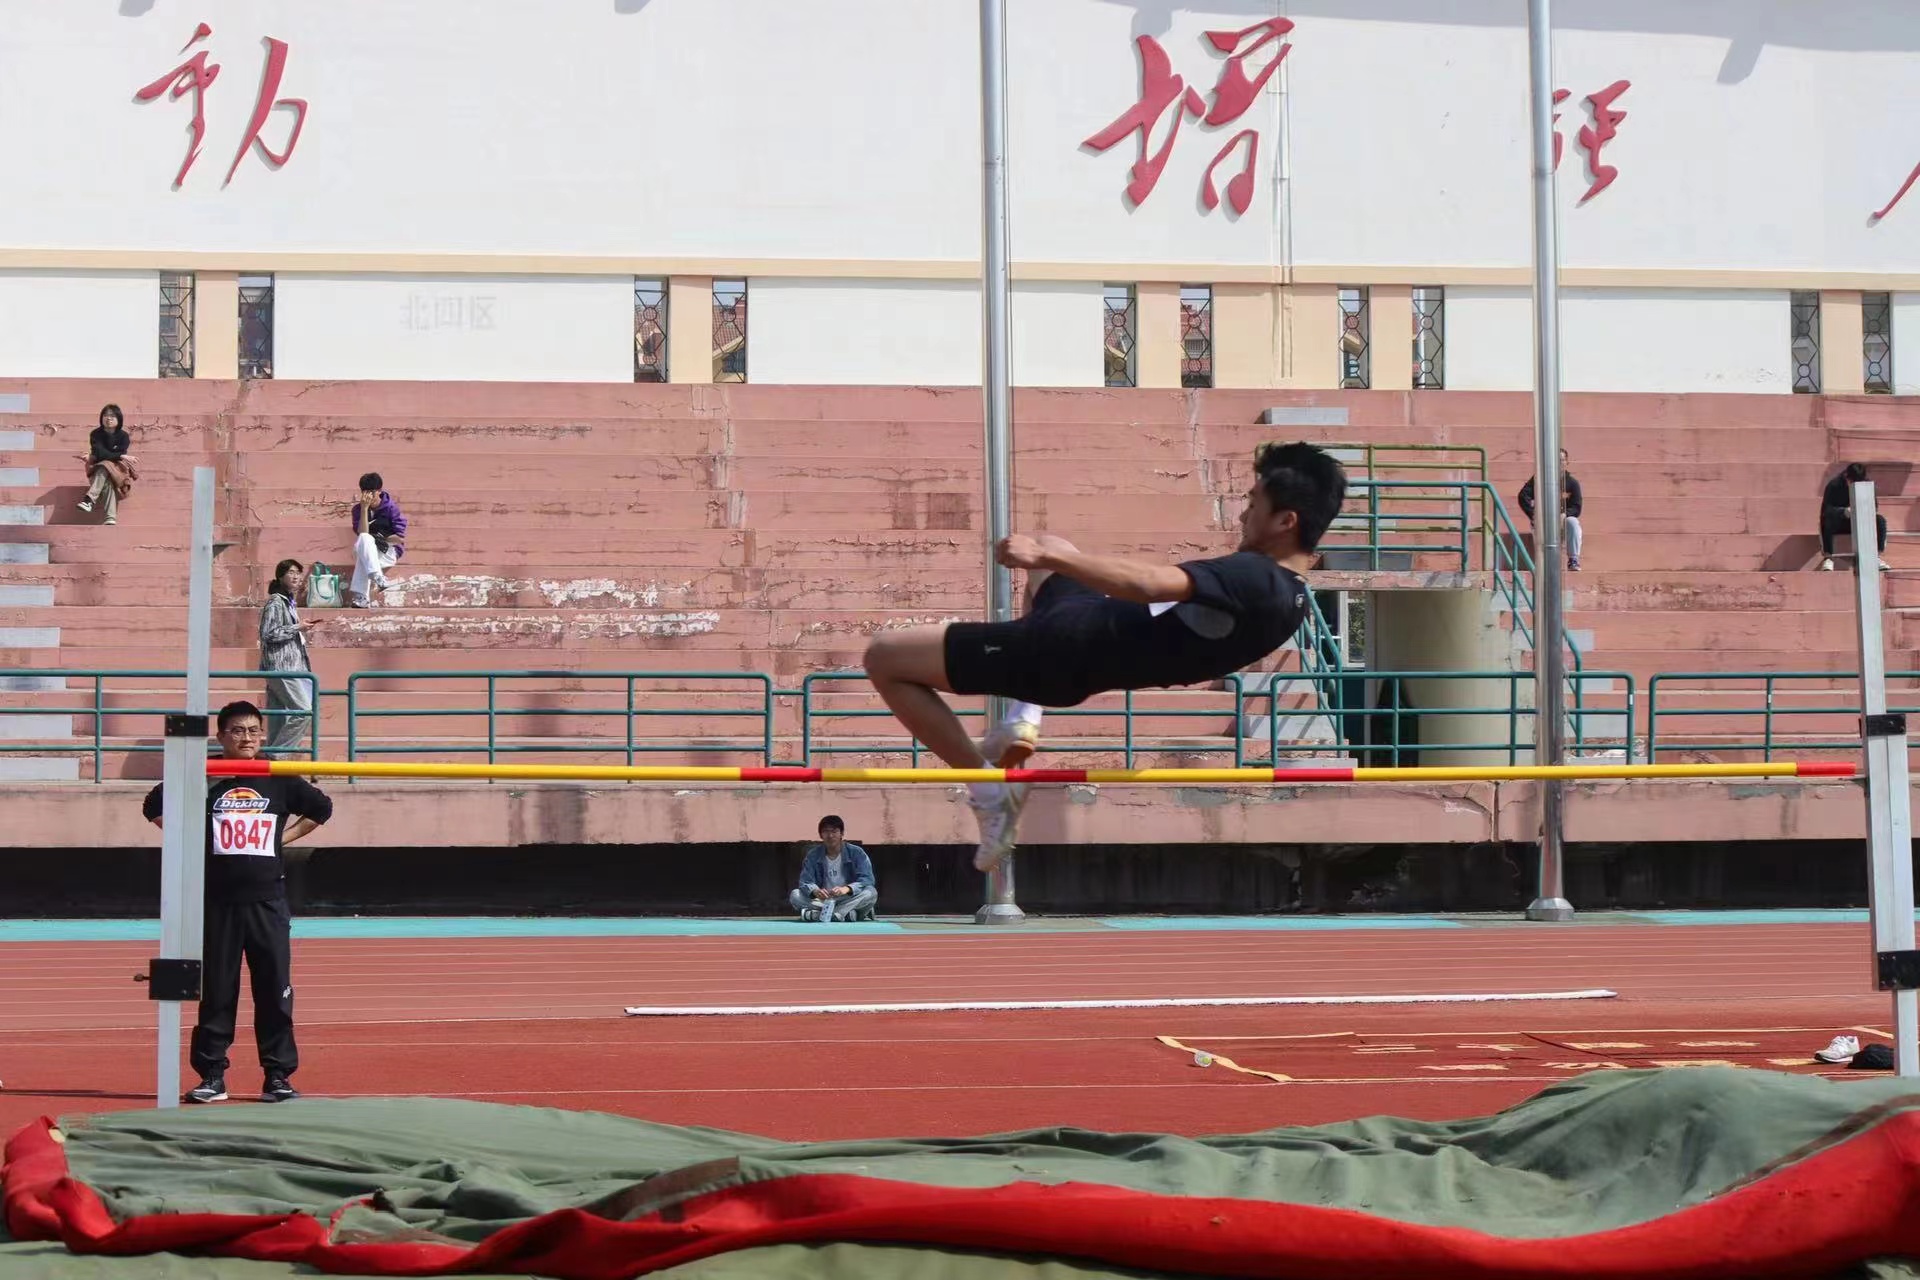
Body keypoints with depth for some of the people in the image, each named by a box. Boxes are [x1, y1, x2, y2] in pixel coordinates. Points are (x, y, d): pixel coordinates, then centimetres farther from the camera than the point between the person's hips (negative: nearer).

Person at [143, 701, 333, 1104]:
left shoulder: (279, 779, 6)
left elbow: (321, 809, 20)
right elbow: (154, 806, 7)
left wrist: (284, 837, 10)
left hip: (267, 901, 1)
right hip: (218, 901, -1)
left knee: (275, 990, 1)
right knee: (216, 991, 3)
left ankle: (278, 1075, 8)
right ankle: (212, 1075, 10)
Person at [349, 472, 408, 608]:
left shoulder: (391, 508, -7)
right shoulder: (358, 509, 0)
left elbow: (400, 538, -8)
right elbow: (362, 534, -17)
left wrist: (380, 539, -11)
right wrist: (364, 508, -20)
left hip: (389, 552, -3)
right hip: (368, 551, 3)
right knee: (364, 539, -33)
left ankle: (361, 598, -42)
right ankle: (377, 577, -50)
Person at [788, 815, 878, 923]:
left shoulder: (856, 853, -6)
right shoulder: (813, 855, 0)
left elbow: (867, 880, -15)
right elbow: (806, 882, -9)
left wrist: (846, 889, -36)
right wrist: (815, 891, -34)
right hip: (822, 901, 2)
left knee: (871, 893, -31)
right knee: (795, 895, -24)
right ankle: (848, 914, -33)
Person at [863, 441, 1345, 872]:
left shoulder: (1254, 579, -29)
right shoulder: (1290, 596, 0)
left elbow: (1147, 584, -40)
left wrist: (1048, 556, -32)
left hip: (1066, 648, -10)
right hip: (1099, 625, 10)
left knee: (884, 658, -6)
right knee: (1049, 546, 40)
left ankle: (991, 792, 2)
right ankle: (1024, 717, 22)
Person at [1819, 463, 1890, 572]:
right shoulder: (1834, 485, -17)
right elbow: (1826, 509, -24)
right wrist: (1844, 511, -43)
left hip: (1859, 521, 3)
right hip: (1839, 523, -3)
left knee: (1880, 521, -22)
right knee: (1827, 521, -38)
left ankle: (1878, 556, -20)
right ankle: (1827, 557, -34)